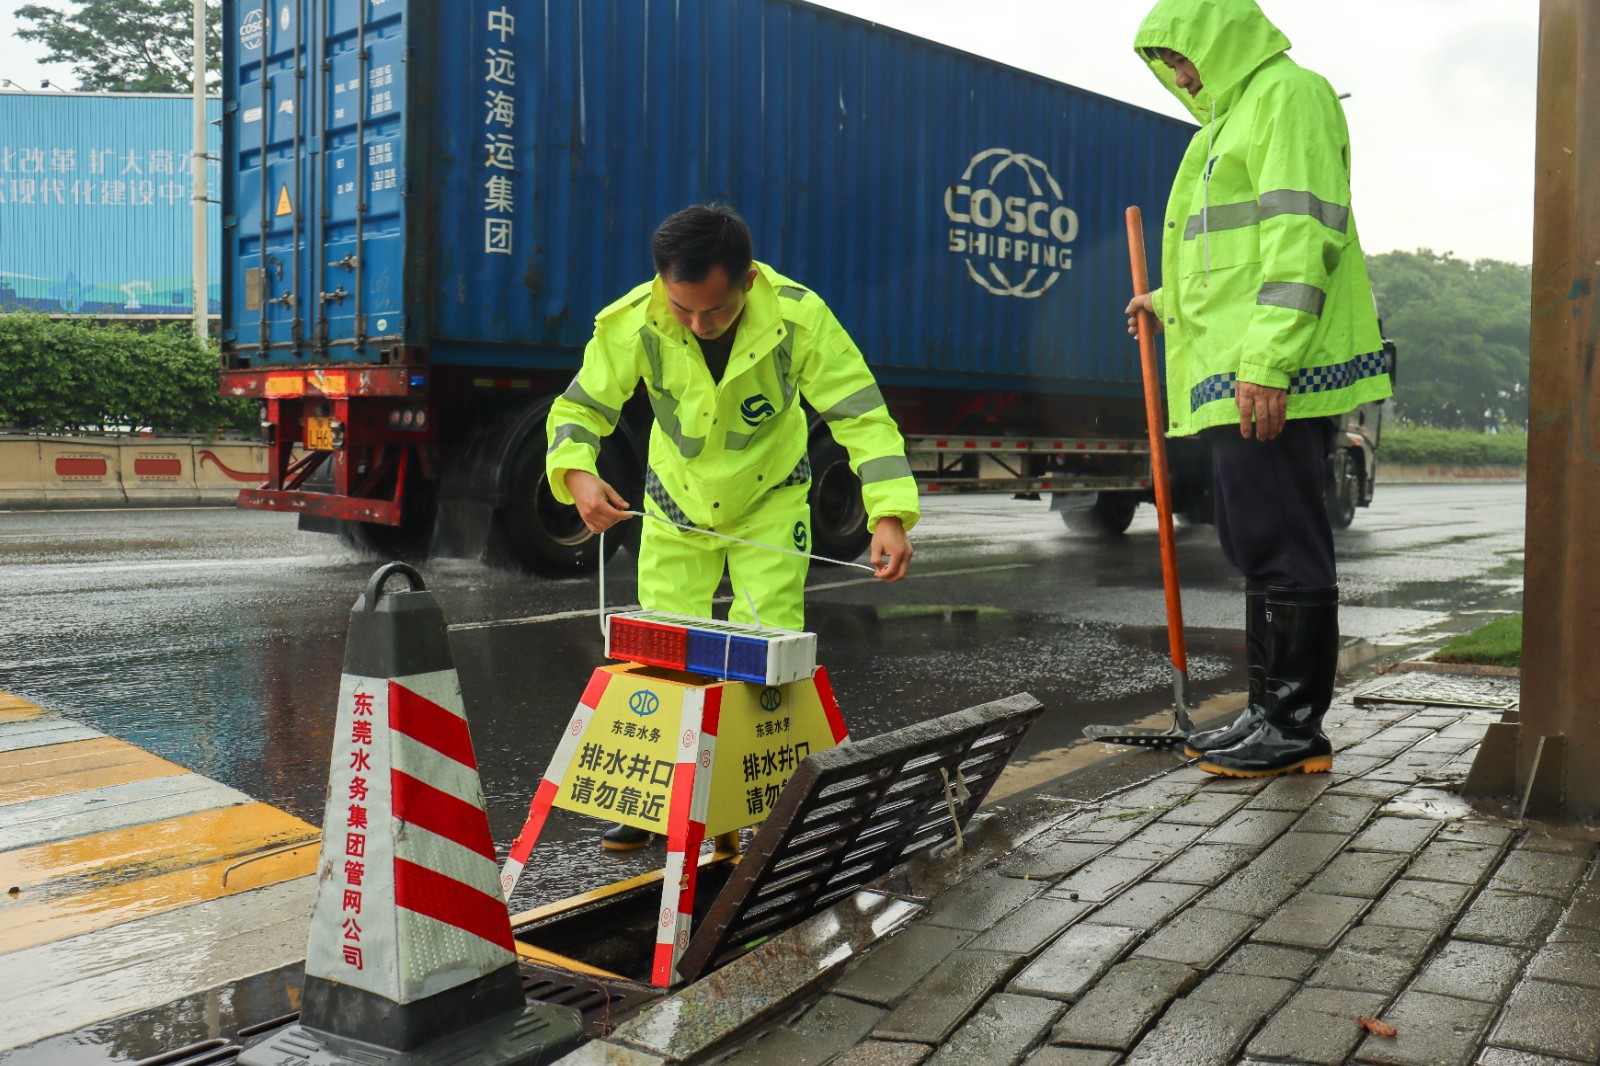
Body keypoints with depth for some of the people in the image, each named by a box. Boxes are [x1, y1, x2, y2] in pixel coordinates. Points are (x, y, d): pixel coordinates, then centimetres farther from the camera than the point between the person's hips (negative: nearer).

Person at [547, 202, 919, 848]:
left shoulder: (800, 318, -29)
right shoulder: (632, 323, -25)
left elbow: (862, 415, -28)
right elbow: (578, 408, -15)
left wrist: (889, 514, -41)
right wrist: (577, 475, -36)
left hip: (771, 502, -1)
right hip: (676, 504, 2)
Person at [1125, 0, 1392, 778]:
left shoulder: (1289, 93, -4)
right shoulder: (1232, 116, 27)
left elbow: (1304, 235, -18)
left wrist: (1267, 360, -25)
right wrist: (1171, 302, 35)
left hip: (1275, 377, -10)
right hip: (1238, 375, 10)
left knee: (1280, 547, -7)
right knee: (1257, 546, 12)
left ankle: (1294, 727, 0)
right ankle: (1270, 713, 20)